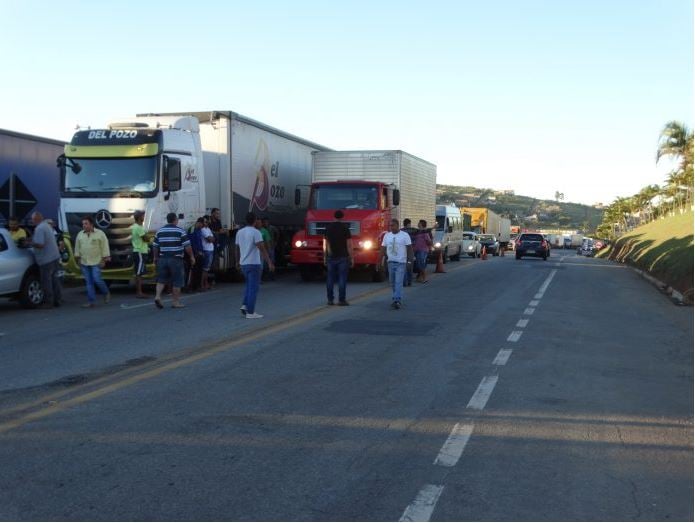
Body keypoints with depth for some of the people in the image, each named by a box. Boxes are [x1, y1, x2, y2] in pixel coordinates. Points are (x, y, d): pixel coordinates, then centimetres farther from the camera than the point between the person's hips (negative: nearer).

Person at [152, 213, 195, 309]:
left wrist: (156, 257, 24)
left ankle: (158, 296, -6)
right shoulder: (180, 231, -4)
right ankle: (175, 302, 7)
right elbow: (187, 246, -8)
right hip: (176, 259, -4)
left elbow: (155, 246, 12)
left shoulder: (160, 231, 10)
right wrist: (191, 257, 3)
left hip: (162, 259, 4)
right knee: (177, 281, 3)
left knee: (161, 279, 12)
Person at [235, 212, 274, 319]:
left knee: (249, 285, 23)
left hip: (243, 264, 7)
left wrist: (237, 262, 28)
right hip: (253, 264, -7)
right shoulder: (255, 232, -13)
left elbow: (237, 248, 16)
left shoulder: (239, 232, 8)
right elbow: (262, 249, -20)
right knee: (253, 287, -1)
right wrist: (269, 262, -20)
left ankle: (244, 305, 10)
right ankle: (250, 312, -1)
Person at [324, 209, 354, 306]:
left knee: (330, 279, 8)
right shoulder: (345, 227, -5)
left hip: (331, 257, 3)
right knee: (342, 279, -1)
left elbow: (325, 244, 8)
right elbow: (349, 245, -7)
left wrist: (325, 257, 16)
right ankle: (341, 300, -3)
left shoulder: (328, 227, 5)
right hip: (343, 257, -3)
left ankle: (330, 299, 10)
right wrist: (351, 258, -2)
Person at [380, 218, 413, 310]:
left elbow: (409, 248, -2)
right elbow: (383, 248, 10)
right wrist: (381, 261, 4)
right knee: (392, 282, 10)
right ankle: (396, 299, 22)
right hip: (391, 262, 5)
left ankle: (397, 300, -18)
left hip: (401, 262, -5)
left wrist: (410, 260, -9)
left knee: (398, 282, -13)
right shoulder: (387, 235, 10)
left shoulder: (405, 235, -2)